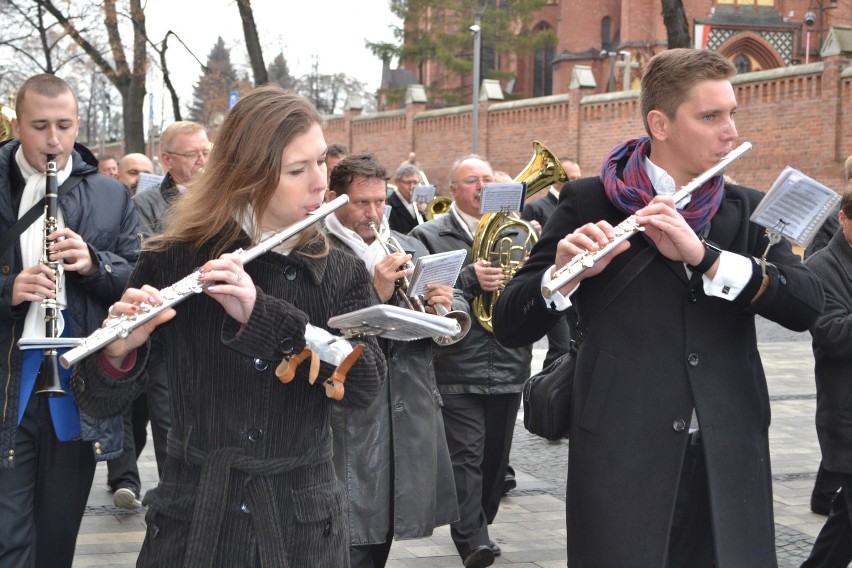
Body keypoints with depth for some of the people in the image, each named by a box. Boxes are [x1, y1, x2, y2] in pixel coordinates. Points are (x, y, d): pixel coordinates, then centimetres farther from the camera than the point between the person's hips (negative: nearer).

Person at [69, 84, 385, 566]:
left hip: (305, 527, 1)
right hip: (192, 524, -1)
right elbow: (103, 401, -4)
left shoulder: (342, 274, 1)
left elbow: (365, 383, -15)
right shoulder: (172, 264, -4)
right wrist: (119, 349, -26)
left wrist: (261, 315, -26)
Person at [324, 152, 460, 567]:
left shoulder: (409, 249, 14)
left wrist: (447, 306, -10)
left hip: (411, 411, 6)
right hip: (349, 419, -6)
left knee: (383, 532, 16)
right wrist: (376, 295, -23)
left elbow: (458, 310, 12)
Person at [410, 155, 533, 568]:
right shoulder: (430, 236, 1)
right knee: (466, 455, -9)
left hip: (508, 365, 5)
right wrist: (469, 279, -24)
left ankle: (478, 529, 29)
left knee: (495, 457, 13)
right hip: (458, 369, -4)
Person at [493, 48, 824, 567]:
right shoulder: (591, 202, -1)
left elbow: (807, 305, -7)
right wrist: (563, 276, -24)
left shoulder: (749, 210, 9)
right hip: (622, 451, -3)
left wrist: (704, 256, -20)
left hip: (730, 457, 3)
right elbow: (509, 326, -4)